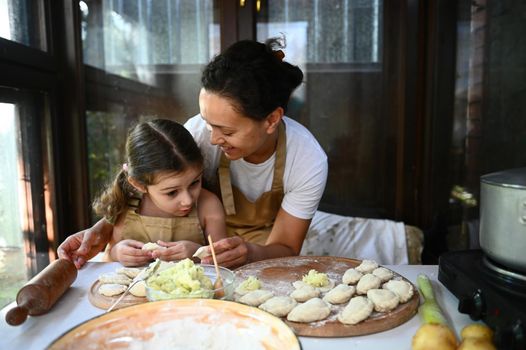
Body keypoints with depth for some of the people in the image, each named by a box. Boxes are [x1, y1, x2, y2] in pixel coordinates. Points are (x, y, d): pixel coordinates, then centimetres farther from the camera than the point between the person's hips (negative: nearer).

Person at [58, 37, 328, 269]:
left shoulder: (308, 162, -25)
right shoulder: (199, 132, -24)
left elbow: (285, 249, -15)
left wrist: (250, 253, -37)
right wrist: (101, 231, -25)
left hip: (263, 256, -1)